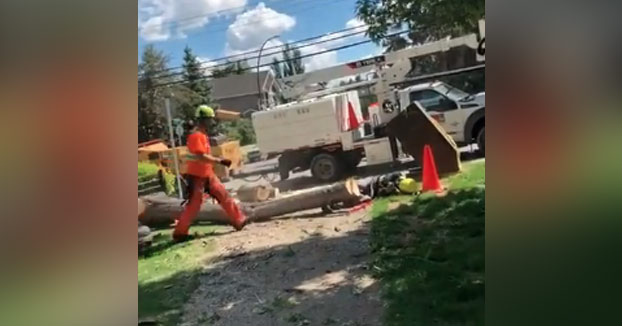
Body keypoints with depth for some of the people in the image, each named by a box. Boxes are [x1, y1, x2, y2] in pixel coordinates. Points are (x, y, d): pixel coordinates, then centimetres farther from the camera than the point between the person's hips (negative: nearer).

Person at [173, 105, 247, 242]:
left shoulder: (202, 134, 12)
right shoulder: (196, 135, -19)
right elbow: (201, 156, -28)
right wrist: (220, 161, -26)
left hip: (208, 174, 10)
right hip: (197, 176, -9)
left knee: (223, 195, 10)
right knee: (193, 204, -4)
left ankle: (239, 221, 18)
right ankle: (179, 233, 7)